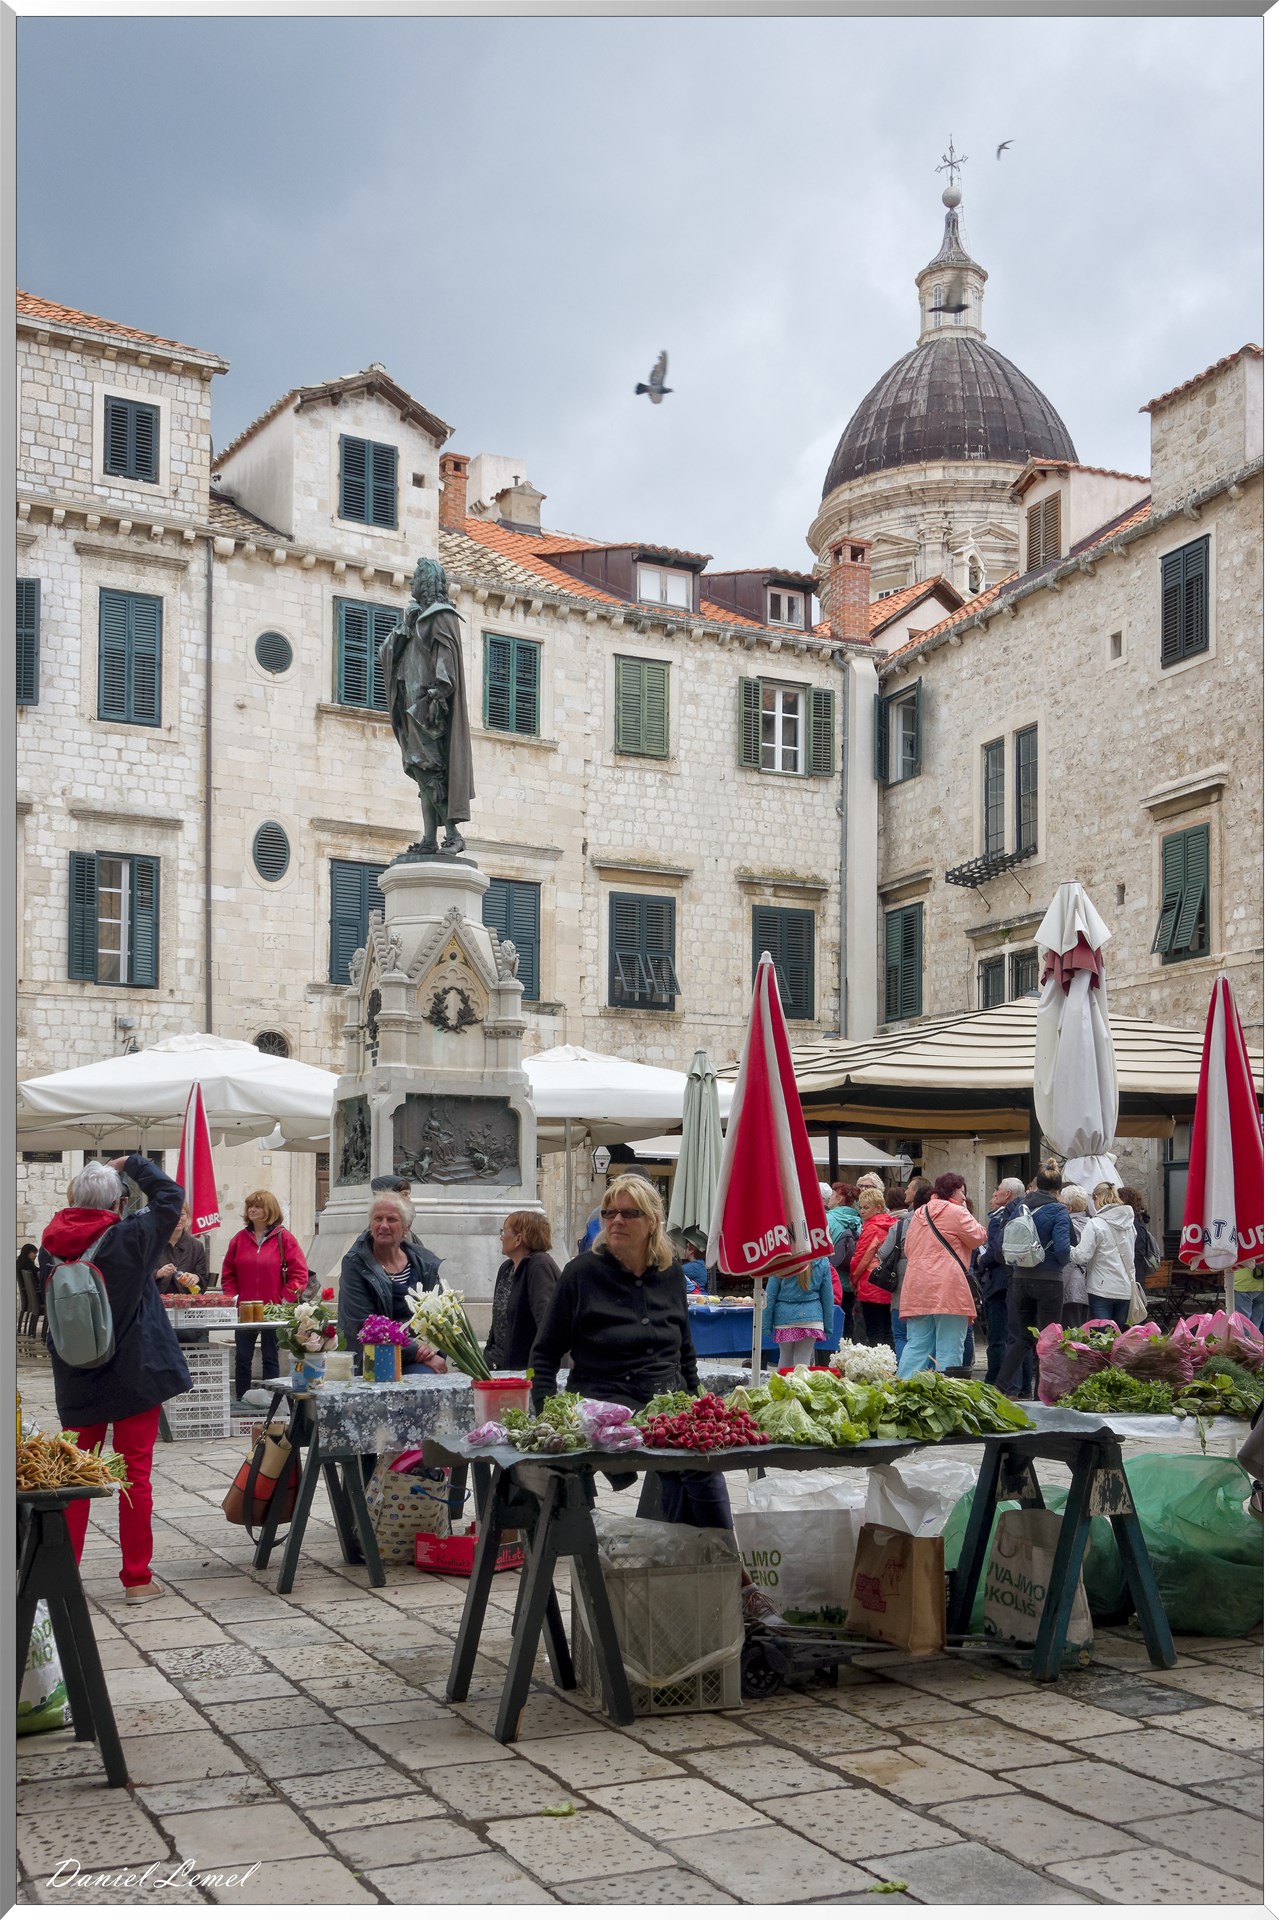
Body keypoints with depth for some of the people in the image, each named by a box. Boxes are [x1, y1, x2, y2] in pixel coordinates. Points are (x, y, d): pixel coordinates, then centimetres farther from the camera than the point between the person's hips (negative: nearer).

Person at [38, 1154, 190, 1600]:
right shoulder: (131, 1238, -17)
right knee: (135, 1476, 4)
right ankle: (137, 1578, 9)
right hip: (133, 1376, -4)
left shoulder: (51, 1246, -4)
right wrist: (132, 1163, 5)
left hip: (76, 1381, 4)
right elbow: (170, 1195, -6)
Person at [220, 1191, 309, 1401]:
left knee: (271, 1359, 5)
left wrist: (283, 1301, -13)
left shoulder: (283, 1238, -3)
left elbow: (299, 1274, -6)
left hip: (273, 1312, -3)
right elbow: (228, 1274, 11)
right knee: (242, 1359, 6)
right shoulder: (240, 1238, 7)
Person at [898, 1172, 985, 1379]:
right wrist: (966, 1210, 6)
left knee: (916, 1346, 9)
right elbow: (978, 1238, -3)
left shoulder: (918, 1214, 17)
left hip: (917, 1289, 7)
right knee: (949, 1348, -2)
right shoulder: (956, 1212, -6)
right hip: (948, 1287, -7)